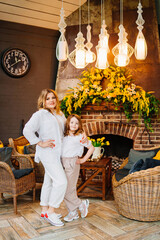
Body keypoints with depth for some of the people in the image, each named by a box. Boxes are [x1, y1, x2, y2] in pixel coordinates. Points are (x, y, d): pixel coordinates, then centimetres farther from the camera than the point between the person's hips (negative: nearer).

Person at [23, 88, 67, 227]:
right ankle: (50, 212, 1)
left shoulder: (60, 114, 14)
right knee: (61, 181, -13)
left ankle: (45, 210, 29)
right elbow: (27, 130, -18)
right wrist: (40, 143, -18)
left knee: (49, 181, 16)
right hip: (48, 153, -8)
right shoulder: (40, 114, -10)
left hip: (57, 153, 8)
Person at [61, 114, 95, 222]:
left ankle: (81, 204, 17)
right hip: (63, 163, 6)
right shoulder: (64, 136, 10)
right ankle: (73, 212, 20)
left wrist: (83, 159, -3)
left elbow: (91, 148, -3)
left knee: (68, 190, -7)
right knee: (64, 189, 7)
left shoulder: (79, 137, -6)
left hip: (72, 163, -6)